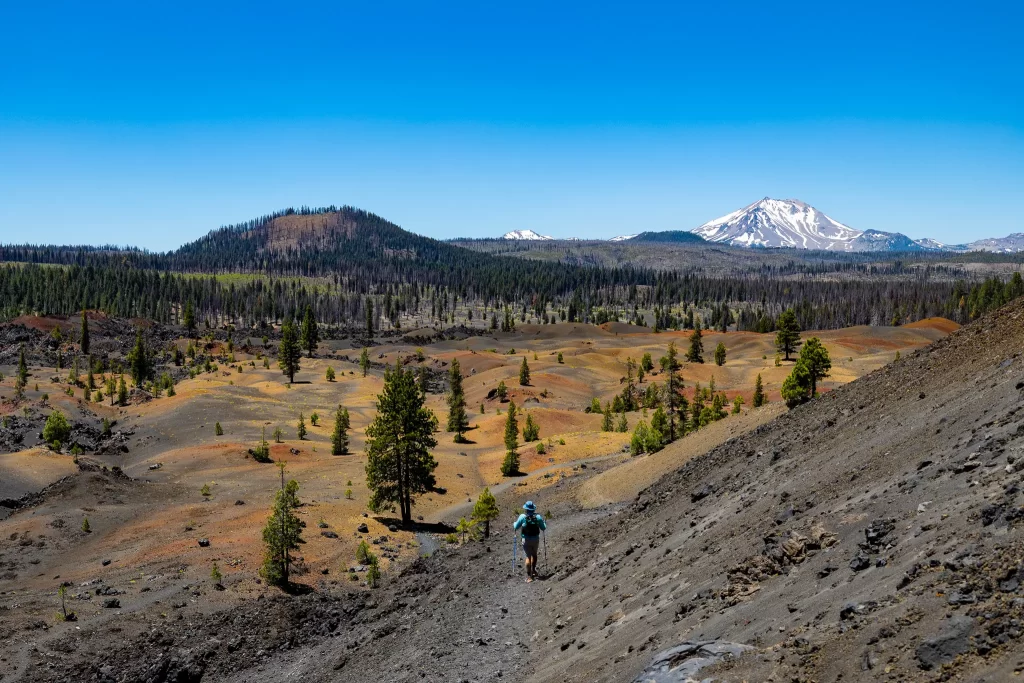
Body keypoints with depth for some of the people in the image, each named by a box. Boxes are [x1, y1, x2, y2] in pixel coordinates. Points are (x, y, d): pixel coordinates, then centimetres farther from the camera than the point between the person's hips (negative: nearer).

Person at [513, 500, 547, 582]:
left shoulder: (522, 517, -12)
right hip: (536, 539, 2)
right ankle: (533, 571, 30)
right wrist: (544, 522, 25)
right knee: (534, 555, 25)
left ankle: (529, 576, -1)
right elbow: (543, 528, 4)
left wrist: (514, 523, 21)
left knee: (528, 557, 4)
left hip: (526, 540, -2)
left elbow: (516, 527, -2)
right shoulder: (538, 517, -7)